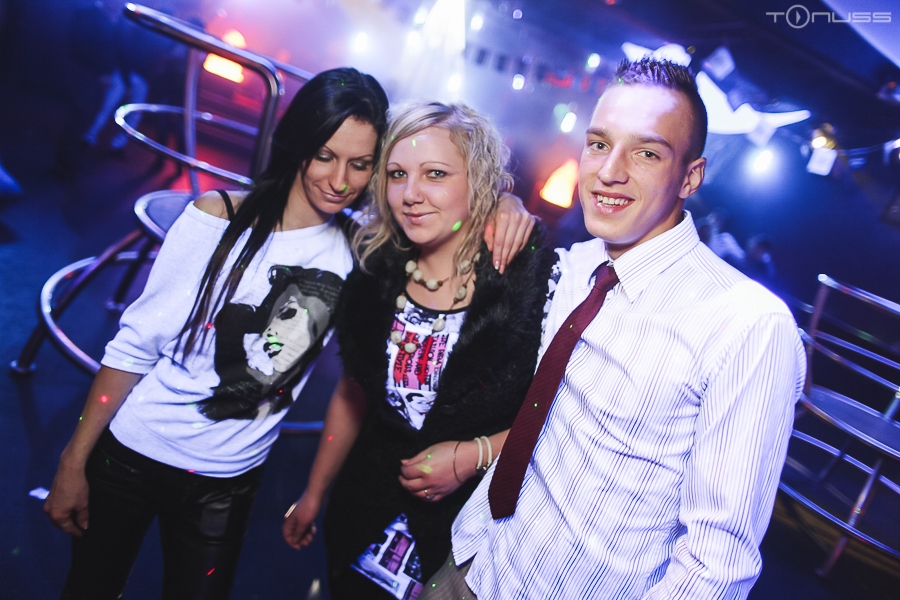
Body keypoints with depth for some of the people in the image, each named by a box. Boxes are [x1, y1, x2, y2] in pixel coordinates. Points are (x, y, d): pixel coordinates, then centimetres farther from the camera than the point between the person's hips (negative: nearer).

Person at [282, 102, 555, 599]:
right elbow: (353, 393, 7)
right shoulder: (378, 271, -4)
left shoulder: (535, 278, -20)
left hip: (470, 523, -4)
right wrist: (314, 493, 14)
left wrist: (475, 454, -21)